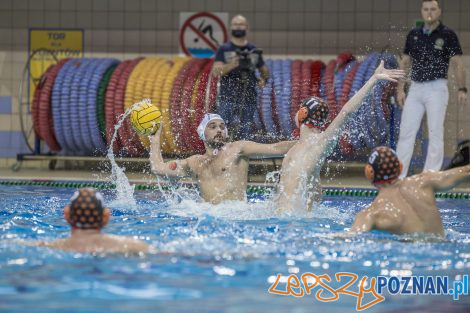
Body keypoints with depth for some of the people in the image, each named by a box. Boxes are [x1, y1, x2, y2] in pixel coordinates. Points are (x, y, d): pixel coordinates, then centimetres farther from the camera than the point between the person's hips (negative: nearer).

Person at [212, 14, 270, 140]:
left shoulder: (253, 50, 13)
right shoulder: (224, 49, 5)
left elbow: (264, 70, 25)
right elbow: (216, 71, -7)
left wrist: (264, 79, 2)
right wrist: (231, 65, -25)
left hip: (248, 99, 2)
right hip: (228, 98, -2)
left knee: (245, 134, -2)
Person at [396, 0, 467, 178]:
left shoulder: (447, 35, -2)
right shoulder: (413, 35, 10)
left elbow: (457, 64, -3)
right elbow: (405, 63, 15)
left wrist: (462, 89, -11)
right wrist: (400, 89, 9)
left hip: (437, 88, -4)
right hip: (416, 88, 4)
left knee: (435, 133, -4)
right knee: (406, 132, 1)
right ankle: (398, 176, 3)